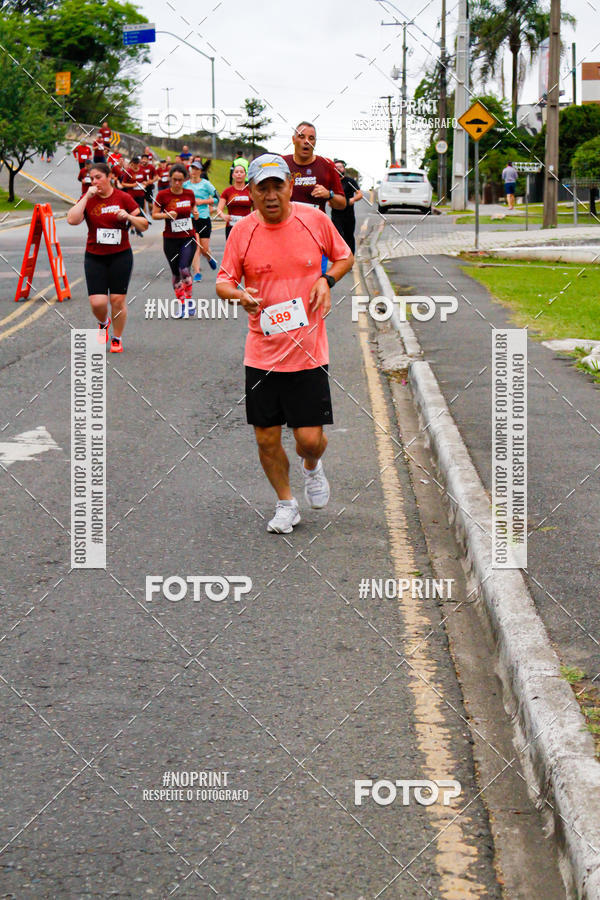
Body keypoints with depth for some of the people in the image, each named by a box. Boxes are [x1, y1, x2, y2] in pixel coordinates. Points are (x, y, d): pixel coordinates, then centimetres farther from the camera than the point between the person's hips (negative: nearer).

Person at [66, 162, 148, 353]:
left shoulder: (123, 198, -1)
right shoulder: (87, 199, 2)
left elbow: (144, 225, 2)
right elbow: (72, 220, -15)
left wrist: (128, 217, -17)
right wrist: (87, 197, -15)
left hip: (121, 256, -1)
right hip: (94, 258, 1)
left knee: (118, 300, -1)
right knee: (97, 302, -8)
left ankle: (117, 339, 19)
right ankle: (103, 323, 27)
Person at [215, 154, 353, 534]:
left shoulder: (315, 220, -3)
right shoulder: (243, 231, -2)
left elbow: (345, 257, 13)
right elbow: (224, 281, 5)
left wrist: (327, 279, -6)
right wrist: (239, 294, -17)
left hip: (309, 352, -1)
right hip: (261, 355, 1)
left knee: (310, 438, -4)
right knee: (267, 439, 4)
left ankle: (312, 468, 33)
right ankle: (286, 504, 27)